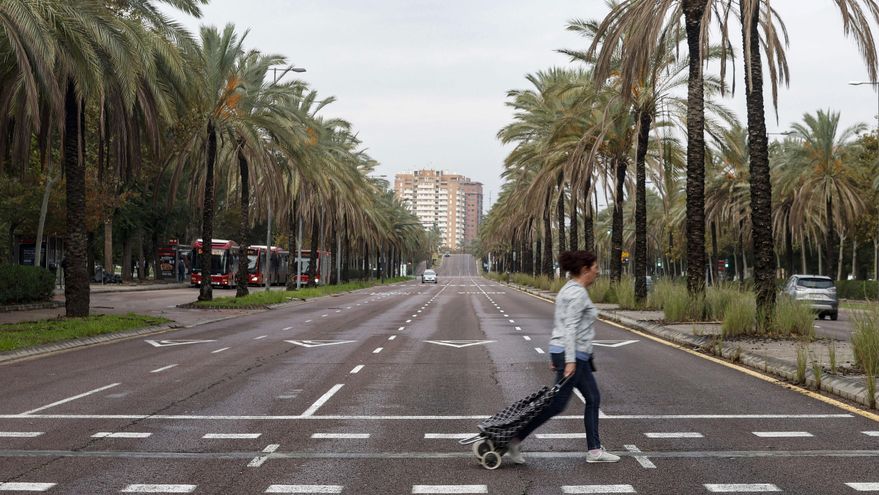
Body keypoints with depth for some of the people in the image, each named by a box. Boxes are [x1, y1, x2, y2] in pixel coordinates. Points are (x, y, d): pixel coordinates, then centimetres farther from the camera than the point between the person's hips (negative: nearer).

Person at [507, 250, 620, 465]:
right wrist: (570, 360, -27)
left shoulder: (568, 289, 13)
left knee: (593, 398, 14)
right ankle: (515, 440, 1)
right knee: (556, 404, -4)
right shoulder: (578, 292, -16)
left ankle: (594, 450, 18)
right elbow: (570, 327, -24)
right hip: (572, 354, -10)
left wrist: (555, 356, 20)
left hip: (566, 352, 10)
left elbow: (558, 324, 17)